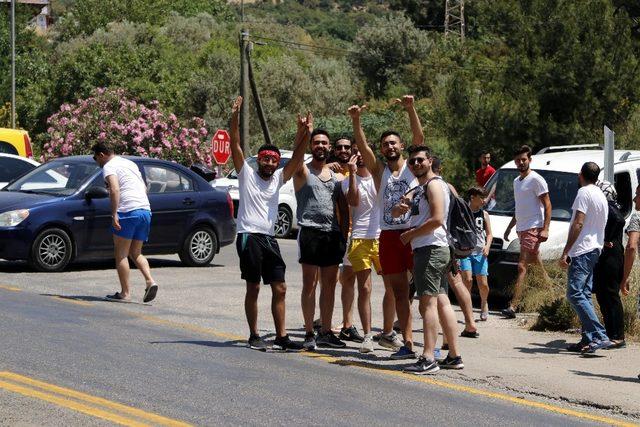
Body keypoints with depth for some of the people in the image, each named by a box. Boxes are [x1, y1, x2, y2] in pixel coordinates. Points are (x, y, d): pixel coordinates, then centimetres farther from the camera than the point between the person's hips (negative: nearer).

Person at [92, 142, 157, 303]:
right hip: (146, 211, 8)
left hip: (127, 211, -8)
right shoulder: (130, 163, 24)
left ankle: (125, 293, -1)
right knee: (136, 253, 15)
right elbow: (144, 188, 26)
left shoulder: (109, 166, -1)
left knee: (121, 254, 2)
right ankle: (150, 281, -6)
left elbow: (115, 189, -18)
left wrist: (114, 214, -22)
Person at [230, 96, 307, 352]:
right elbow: (235, 146, -8)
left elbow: (296, 158, 2)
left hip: (270, 239, 5)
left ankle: (281, 337, 4)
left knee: (279, 288, 2)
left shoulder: (278, 179, 13)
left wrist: (303, 135, -12)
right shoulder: (247, 174, 2)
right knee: (253, 288, -1)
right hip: (249, 237, -5)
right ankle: (254, 336, 7)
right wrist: (234, 118, -18)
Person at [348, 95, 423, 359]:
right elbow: (362, 146, -1)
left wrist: (410, 109, -21)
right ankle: (408, 343, 5)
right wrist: (356, 120, -16)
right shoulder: (379, 171, 13)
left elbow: (419, 137, -7)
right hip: (389, 236, 3)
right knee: (398, 291, 3)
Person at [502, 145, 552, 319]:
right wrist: (510, 227, 27)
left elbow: (547, 205, -11)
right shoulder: (517, 181, 20)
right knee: (536, 263, 10)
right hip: (521, 228, 9)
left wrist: (545, 229, -19)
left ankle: (513, 306, -22)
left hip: (533, 228, -9)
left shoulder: (536, 180, -7)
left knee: (522, 267, -15)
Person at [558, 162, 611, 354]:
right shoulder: (601, 195, 20)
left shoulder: (584, 193, -10)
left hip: (582, 251, -10)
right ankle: (588, 339, 6)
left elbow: (578, 224, -17)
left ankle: (600, 336, -24)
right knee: (584, 295, 11)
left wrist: (565, 252, -18)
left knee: (575, 294, -15)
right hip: (595, 250, 10)